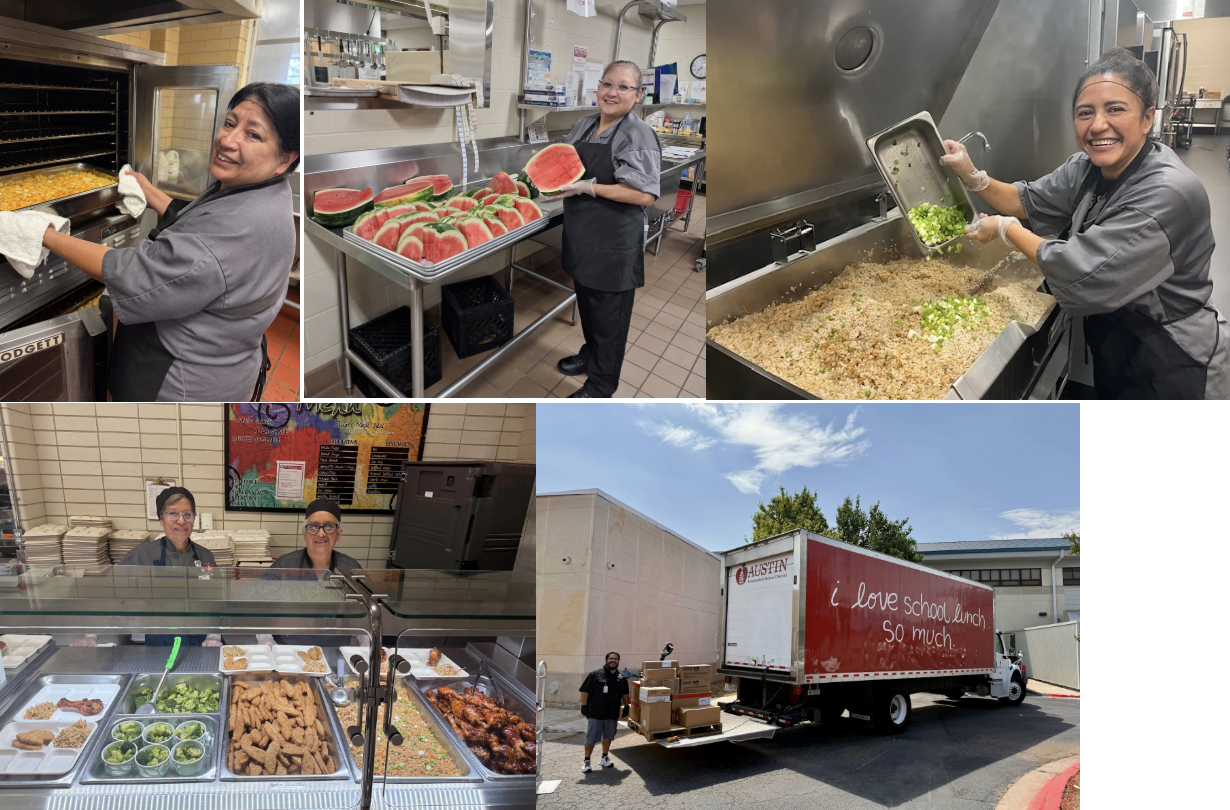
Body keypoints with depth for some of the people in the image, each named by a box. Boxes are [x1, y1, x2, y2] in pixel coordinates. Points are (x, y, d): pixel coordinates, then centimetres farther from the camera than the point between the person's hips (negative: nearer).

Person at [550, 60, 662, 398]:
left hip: (615, 242, -8)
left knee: (608, 313, 5)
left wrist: (588, 187, -24)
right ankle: (589, 355, 46)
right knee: (586, 301, 24)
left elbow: (644, 195, -24)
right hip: (581, 233, 8)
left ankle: (602, 382, 20)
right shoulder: (585, 124, 7)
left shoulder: (638, 135, -17)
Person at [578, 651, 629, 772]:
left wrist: (626, 707, 15)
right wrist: (584, 706, -9)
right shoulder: (595, 674, -5)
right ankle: (586, 761, 7)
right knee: (591, 738, -2)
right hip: (596, 713, -4)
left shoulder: (622, 678, 9)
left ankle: (604, 758, 29)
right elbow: (585, 691, -5)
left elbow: (625, 694, 20)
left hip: (612, 714, 4)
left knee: (608, 737, 14)